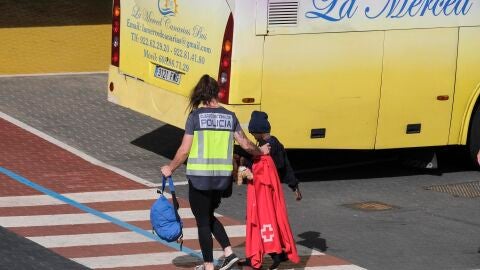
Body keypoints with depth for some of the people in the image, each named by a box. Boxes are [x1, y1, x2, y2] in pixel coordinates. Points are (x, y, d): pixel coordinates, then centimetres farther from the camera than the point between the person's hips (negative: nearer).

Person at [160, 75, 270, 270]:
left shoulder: (196, 116, -9)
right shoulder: (229, 117, 3)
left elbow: (184, 151, -8)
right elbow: (245, 145, 10)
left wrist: (170, 168, 7)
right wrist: (260, 151, 31)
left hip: (200, 176, -5)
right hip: (222, 176, 5)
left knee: (203, 221, 8)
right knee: (209, 215, 25)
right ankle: (229, 253, 12)